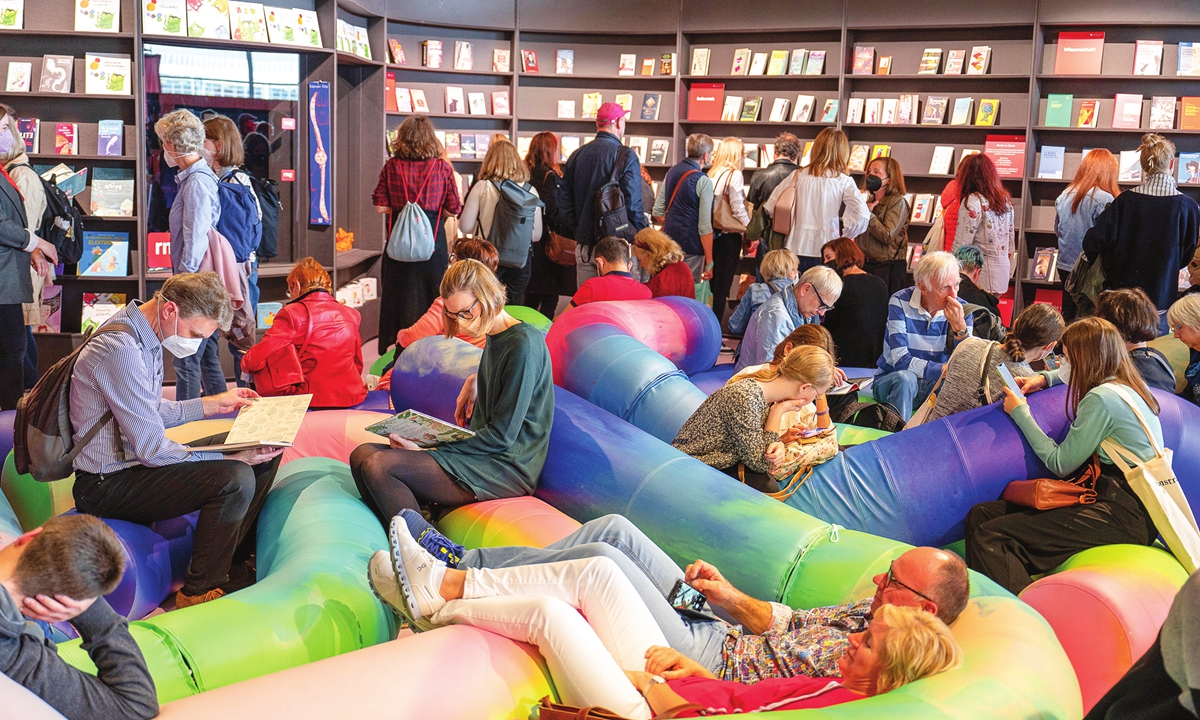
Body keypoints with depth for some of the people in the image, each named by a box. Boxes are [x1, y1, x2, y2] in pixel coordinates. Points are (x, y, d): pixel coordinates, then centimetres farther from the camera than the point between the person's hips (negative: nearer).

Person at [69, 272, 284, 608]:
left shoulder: (147, 338, 8)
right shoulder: (120, 349, -25)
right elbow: (152, 448, -25)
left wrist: (212, 404, 17)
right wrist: (234, 458, -23)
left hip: (134, 458, 10)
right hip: (107, 485, -10)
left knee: (266, 450, 7)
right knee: (235, 478, -29)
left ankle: (235, 559, 18)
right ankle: (199, 592, -10)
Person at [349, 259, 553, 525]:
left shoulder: (524, 344, -14)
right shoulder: (494, 337, 13)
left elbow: (501, 436, -17)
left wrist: (428, 448, -17)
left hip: (508, 467, -10)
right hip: (483, 452, 10)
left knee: (378, 465, -24)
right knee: (362, 454, -6)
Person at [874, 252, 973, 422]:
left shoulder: (960, 309, -6)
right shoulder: (900, 303, -15)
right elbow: (901, 361, -23)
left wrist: (960, 327, -25)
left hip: (935, 384, 3)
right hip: (892, 381, -2)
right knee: (906, 378, -34)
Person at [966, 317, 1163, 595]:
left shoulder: (1101, 398, -12)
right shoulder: (1128, 385, 17)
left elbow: (1060, 464, -8)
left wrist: (1020, 413, 0)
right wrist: (1044, 378, 26)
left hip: (1124, 515, -10)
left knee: (988, 539, -24)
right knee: (981, 515, 1)